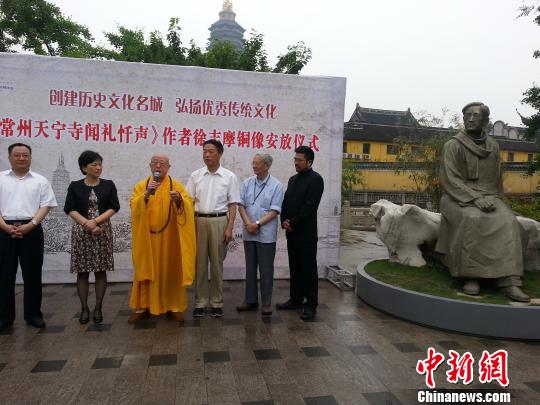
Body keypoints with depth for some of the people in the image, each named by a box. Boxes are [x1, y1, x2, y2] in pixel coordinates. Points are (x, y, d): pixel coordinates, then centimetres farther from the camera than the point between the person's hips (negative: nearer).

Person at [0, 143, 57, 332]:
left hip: (31, 230, 0)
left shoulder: (40, 180, 8)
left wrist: (30, 225, -11)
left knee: (32, 274, 4)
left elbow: (46, 205, 1)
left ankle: (33, 314, 15)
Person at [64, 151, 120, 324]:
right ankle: (84, 308, 11)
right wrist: (87, 224, -14)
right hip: (81, 232, 0)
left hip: (103, 231, 0)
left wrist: (95, 221, -13)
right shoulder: (75, 186, 4)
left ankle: (98, 308, 9)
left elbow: (114, 207, -2)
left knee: (100, 270, 1)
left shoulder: (108, 185, 5)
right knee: (82, 271, 1)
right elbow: (70, 209, -2)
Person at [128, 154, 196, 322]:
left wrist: (179, 199, -30)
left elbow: (188, 204, -10)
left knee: (172, 270, 4)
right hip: (147, 236, 1)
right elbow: (134, 206, -7)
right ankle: (142, 307, 15)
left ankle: (174, 306, 15)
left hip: (169, 237, -1)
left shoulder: (176, 185, 4)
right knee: (145, 270, 5)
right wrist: (146, 195, -23)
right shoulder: (141, 186, 7)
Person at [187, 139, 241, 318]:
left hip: (219, 221, -2)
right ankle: (200, 302, 16)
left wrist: (229, 228, -7)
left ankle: (216, 302, 17)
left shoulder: (229, 177, 0)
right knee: (199, 263, 6)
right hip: (199, 221, 2)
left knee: (217, 263, 6)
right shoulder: (195, 175, 6)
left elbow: (232, 205, 0)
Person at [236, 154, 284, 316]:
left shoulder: (276, 185, -6)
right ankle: (250, 300, 24)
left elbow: (274, 211, -10)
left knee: (266, 269, 4)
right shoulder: (247, 183, 7)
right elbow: (241, 205, 4)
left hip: (266, 234, -4)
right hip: (248, 233, 4)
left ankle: (266, 302, 15)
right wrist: (248, 224, -11)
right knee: (250, 268, 12)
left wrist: (257, 224, -16)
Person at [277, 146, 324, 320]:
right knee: (294, 267, 14)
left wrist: (293, 223, -14)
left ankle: (311, 304, 8)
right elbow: (285, 202, 14)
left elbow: (310, 206, -17)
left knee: (309, 268, 1)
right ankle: (296, 299, 25)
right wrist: (284, 221, -2)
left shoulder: (315, 179, -9)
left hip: (306, 232, -7)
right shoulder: (293, 179, 16)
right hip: (291, 232, 7)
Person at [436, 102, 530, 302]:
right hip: (459, 198, -4)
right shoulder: (453, 146, -4)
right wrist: (476, 199, -24)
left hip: (487, 197, 4)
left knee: (508, 222, -27)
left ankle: (508, 280, -33)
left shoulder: (493, 146, 11)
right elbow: (450, 180, -12)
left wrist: (492, 199, -5)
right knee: (472, 220, -37)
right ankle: (471, 276, -28)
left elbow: (496, 179, 16)